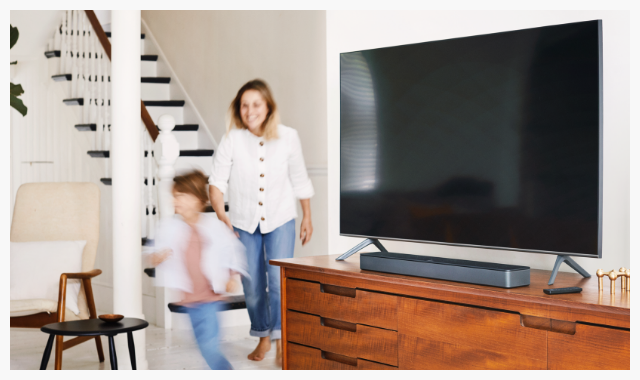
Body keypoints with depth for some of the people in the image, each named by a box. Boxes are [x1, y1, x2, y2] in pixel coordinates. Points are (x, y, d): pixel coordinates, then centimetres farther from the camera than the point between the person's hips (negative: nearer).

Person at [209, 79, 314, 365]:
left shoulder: (288, 137, -8)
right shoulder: (232, 140, -12)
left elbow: (299, 180, 4)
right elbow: (217, 180, -15)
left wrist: (307, 217, 10)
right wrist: (220, 212, -32)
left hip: (280, 220, -1)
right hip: (244, 223, 1)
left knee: (279, 279, -16)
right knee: (252, 286, 10)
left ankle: (282, 339, -1)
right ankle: (263, 337, 31)